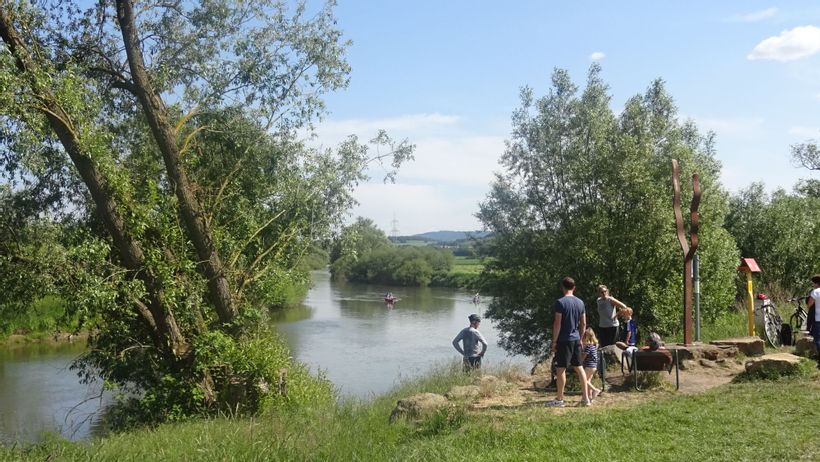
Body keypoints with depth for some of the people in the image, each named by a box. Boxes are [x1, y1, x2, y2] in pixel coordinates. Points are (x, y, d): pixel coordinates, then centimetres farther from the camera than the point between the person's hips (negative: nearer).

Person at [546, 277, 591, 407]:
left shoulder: (560, 302, -13)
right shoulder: (580, 302, 7)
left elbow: (557, 323, -15)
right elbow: (583, 324, 11)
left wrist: (554, 341, -9)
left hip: (564, 340, -6)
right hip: (576, 339, 6)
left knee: (560, 369, 0)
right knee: (579, 367, 12)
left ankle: (559, 399, 5)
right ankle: (586, 398, 15)